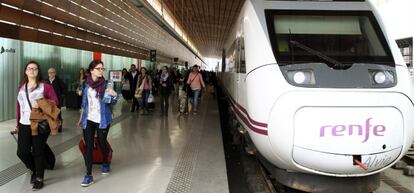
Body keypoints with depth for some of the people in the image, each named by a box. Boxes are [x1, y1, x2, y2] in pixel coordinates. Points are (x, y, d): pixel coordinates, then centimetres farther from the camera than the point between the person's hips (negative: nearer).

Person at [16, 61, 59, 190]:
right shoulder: (21, 87, 10)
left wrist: (41, 104, -23)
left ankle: (39, 179, 20)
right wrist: (18, 123, 16)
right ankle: (34, 170, 32)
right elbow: (19, 106, 14)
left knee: (38, 152, 3)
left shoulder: (45, 86, -5)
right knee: (22, 152, 2)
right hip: (24, 125, 4)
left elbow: (55, 102, -7)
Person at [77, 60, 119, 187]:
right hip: (89, 119, 2)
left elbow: (112, 102, -6)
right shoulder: (87, 84, 1)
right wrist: (81, 118, 15)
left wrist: (114, 95, -27)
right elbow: (84, 102, 12)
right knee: (88, 146, -2)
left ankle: (105, 163, 40)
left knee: (102, 143, 11)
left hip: (102, 120, -2)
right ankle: (88, 175, 2)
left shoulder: (106, 84, -7)